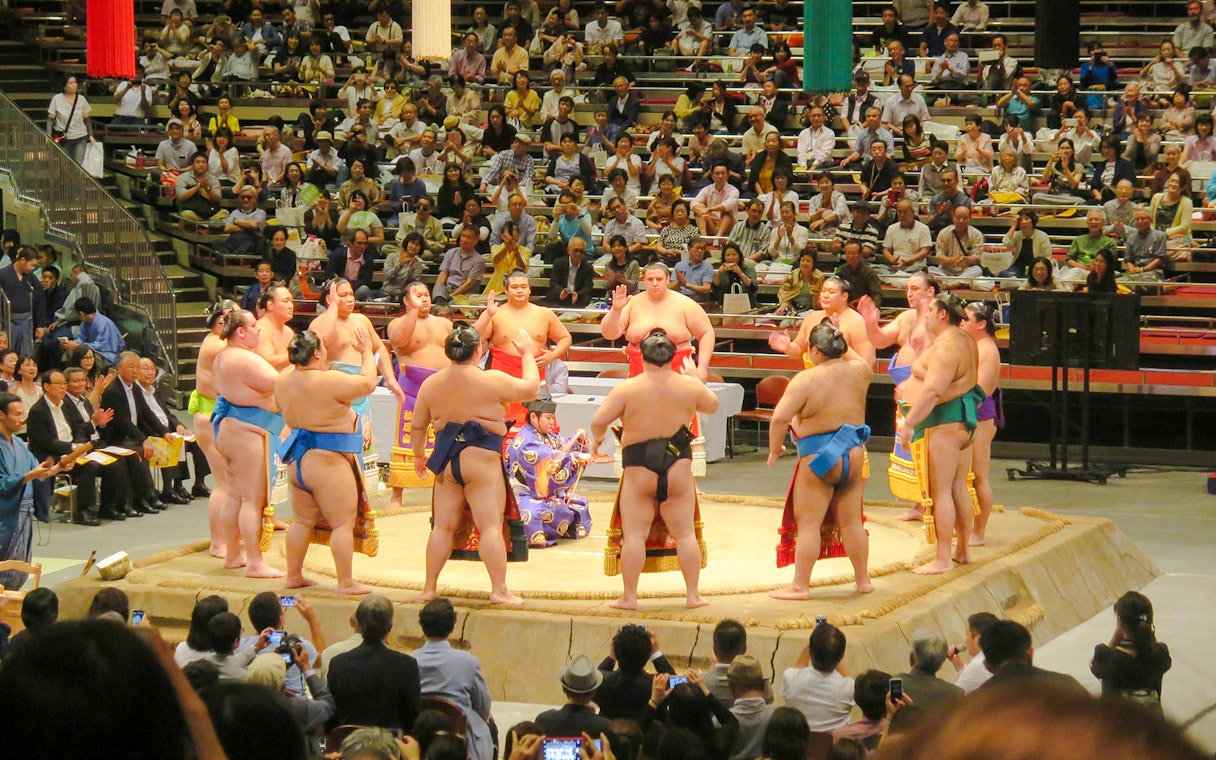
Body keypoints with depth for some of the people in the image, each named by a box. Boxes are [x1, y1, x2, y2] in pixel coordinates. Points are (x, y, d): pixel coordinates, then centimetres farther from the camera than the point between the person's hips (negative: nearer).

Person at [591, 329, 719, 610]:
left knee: (634, 534, 2)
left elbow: (598, 421, -9)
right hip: (678, 469, 2)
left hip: (639, 470, -2)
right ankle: (692, 594, 12)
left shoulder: (628, 388, -9)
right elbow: (712, 405, 19)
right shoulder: (689, 386, -1)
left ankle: (629, 597, 3)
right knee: (685, 533, 9)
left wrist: (597, 439, 12)